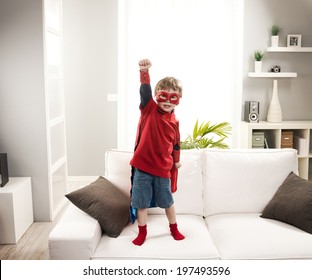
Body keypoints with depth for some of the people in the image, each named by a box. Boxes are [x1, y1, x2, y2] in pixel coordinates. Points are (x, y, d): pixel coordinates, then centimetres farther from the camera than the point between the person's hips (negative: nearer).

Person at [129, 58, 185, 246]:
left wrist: (177, 160, 22)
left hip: (163, 167, 2)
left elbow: (176, 143, 14)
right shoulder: (149, 109, -7)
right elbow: (145, 91, -27)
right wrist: (145, 73, -44)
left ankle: (174, 229, 39)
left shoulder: (174, 121, 1)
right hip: (142, 165, -2)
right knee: (140, 202, 9)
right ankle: (142, 232, 28)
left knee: (167, 201, 17)